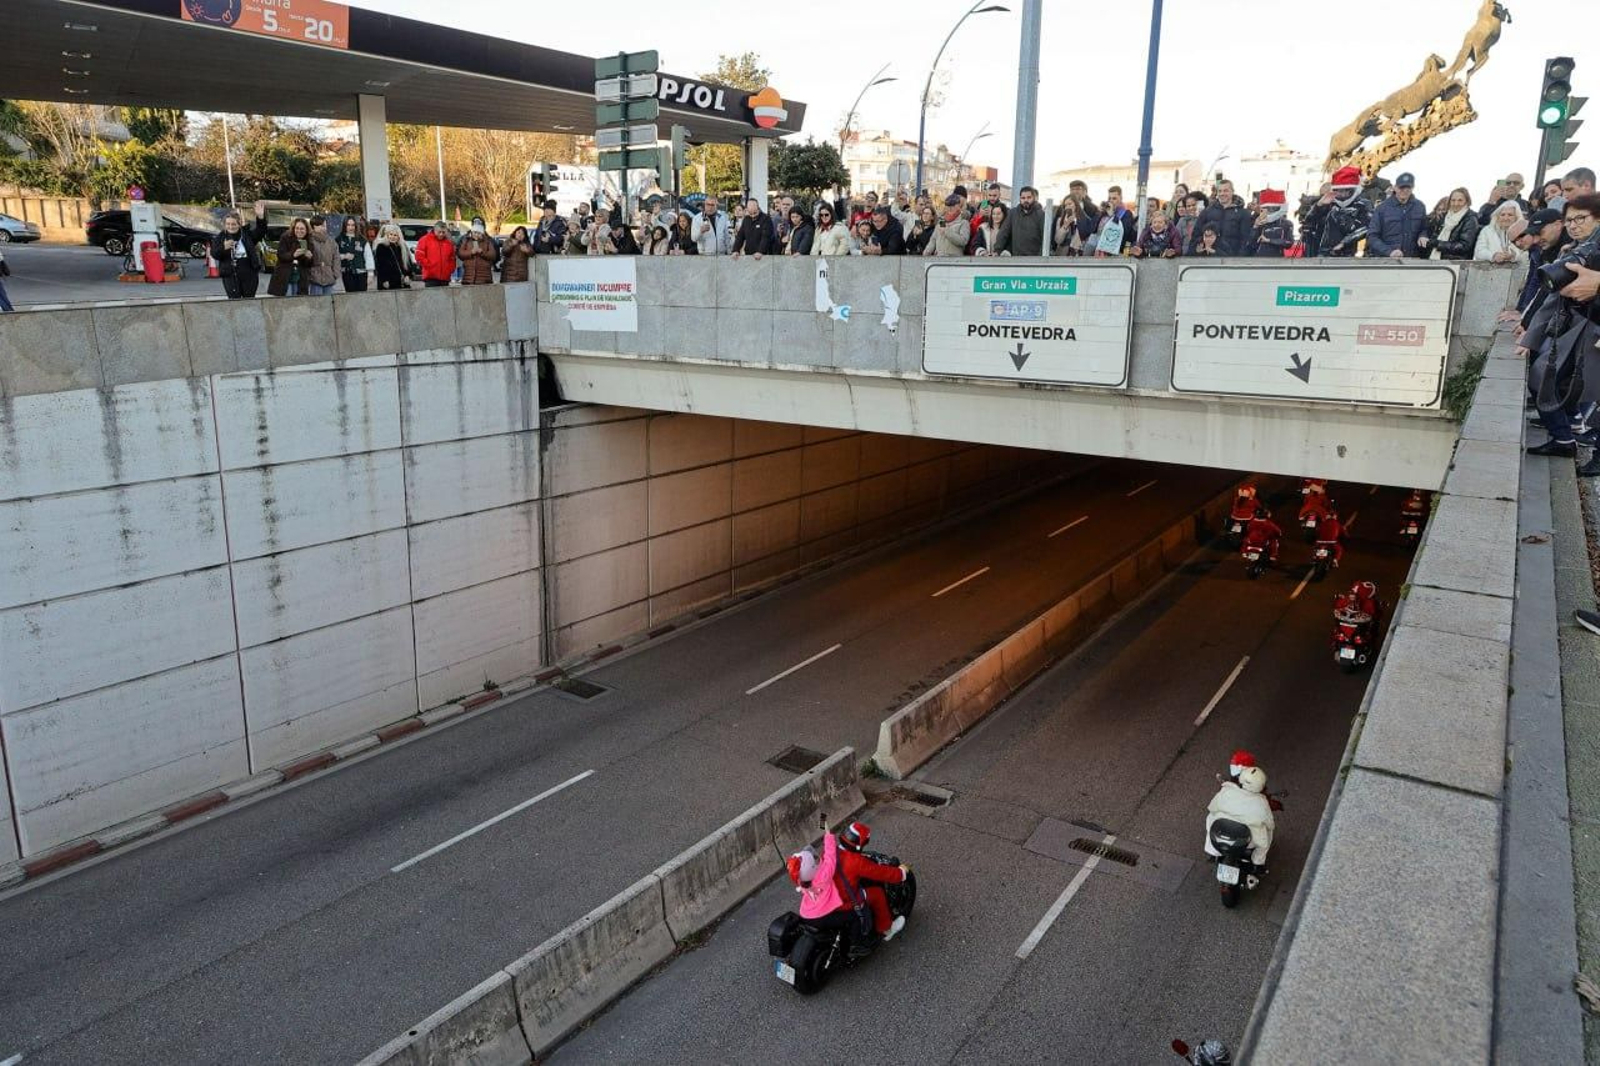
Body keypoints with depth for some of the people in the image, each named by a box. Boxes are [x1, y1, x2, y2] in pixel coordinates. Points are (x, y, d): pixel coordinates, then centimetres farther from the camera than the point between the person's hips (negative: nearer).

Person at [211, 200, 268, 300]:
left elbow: (260, 231, -7)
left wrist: (261, 217, -24)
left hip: (249, 274, 1)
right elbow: (214, 254, -3)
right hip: (230, 275, -1)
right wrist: (223, 247, -24)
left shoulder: (247, 234, 6)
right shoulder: (219, 238, 4)